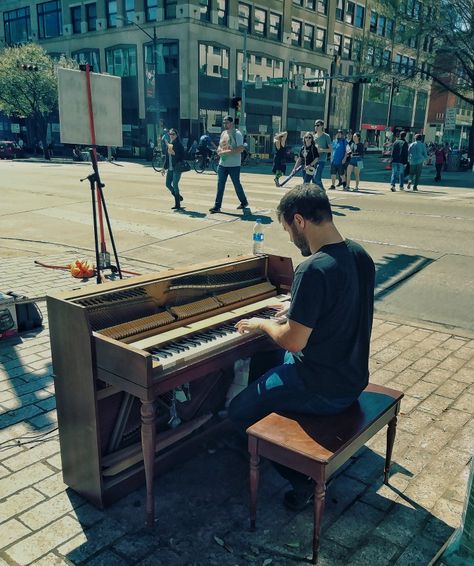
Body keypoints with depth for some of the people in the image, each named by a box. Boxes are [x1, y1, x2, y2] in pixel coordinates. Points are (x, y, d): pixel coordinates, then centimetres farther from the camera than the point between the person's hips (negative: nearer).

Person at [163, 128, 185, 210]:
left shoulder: (179, 145, -8)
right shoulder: (169, 144, 12)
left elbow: (182, 157, -12)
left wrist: (174, 153, -24)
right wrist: (165, 167, 17)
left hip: (177, 168, -7)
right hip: (170, 168, 7)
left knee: (175, 185, -8)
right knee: (168, 184, 8)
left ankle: (177, 205, 2)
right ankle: (178, 197, 29)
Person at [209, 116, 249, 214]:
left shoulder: (237, 134, -11)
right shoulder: (223, 133, 12)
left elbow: (241, 149, -20)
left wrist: (227, 152, -23)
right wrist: (219, 150, -1)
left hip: (234, 165, -6)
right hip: (222, 164, 6)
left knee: (237, 184, 6)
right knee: (220, 185, 3)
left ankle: (244, 202, 27)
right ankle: (217, 206, 6)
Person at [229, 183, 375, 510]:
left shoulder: (313, 270, -29)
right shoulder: (360, 255, -1)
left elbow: (293, 342, -24)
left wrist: (262, 324, -6)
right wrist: (295, 314, 14)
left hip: (323, 390, -9)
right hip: (354, 377, 9)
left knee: (239, 412, 9)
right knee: (269, 360, 30)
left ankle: (301, 481, 13)